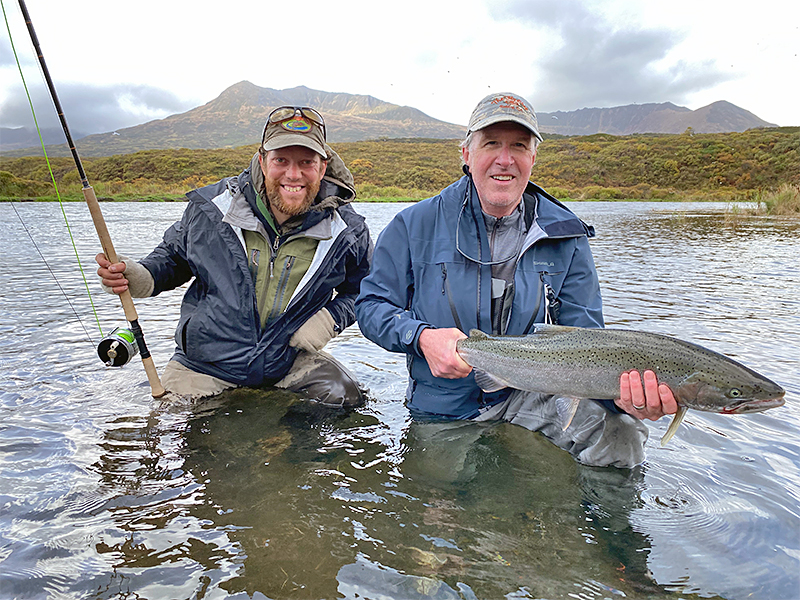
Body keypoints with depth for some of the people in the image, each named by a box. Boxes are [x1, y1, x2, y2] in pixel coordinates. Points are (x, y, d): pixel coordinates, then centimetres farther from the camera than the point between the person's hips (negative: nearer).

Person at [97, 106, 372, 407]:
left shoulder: (347, 231, -11)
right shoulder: (210, 209, -12)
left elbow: (362, 289, 5)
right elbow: (172, 255, 7)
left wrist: (331, 318, -14)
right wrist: (143, 277, -15)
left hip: (289, 364, 1)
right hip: (205, 365, 0)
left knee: (346, 398, -16)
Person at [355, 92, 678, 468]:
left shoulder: (565, 238, -2)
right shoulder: (416, 226, -5)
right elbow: (372, 305, -1)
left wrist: (620, 388, -27)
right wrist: (421, 336, -22)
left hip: (536, 396, 0)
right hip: (444, 408, 1)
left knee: (620, 435, -23)